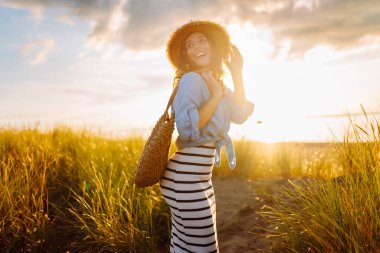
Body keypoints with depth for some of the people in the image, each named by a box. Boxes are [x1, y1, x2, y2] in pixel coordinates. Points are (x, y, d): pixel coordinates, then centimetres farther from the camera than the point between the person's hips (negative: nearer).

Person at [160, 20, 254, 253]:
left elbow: (240, 116, 9)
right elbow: (187, 129, -27)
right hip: (186, 178, -9)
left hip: (200, 178, 9)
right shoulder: (191, 79, -13)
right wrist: (217, 95, -19)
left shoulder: (214, 81, 15)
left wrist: (237, 75, 8)